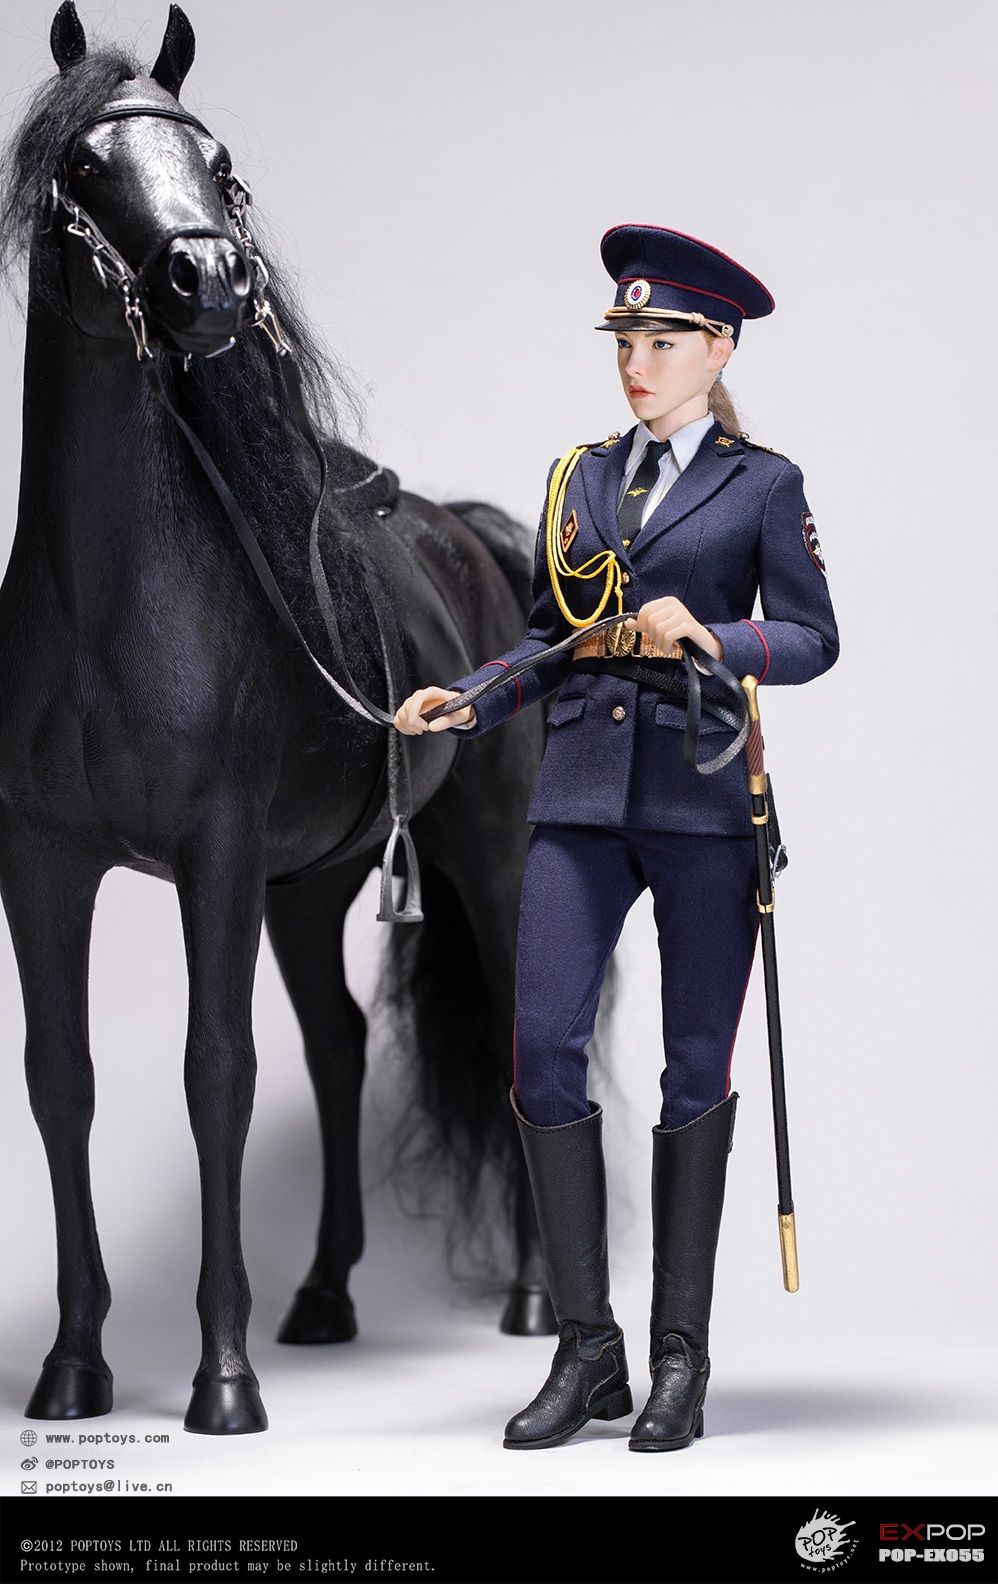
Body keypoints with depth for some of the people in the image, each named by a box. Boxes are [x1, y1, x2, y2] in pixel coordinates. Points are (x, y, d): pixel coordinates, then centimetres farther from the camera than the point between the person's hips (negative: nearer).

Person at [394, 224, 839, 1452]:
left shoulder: (761, 486, 4)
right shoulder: (578, 479, 15)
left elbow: (814, 638, -1)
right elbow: (548, 641, 17)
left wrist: (710, 637, -18)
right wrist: (466, 704, 1)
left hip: (703, 796, -3)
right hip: (583, 794, 3)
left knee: (696, 1067, 0)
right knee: (544, 1048, -7)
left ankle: (680, 1355, 9)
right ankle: (587, 1348, 1)